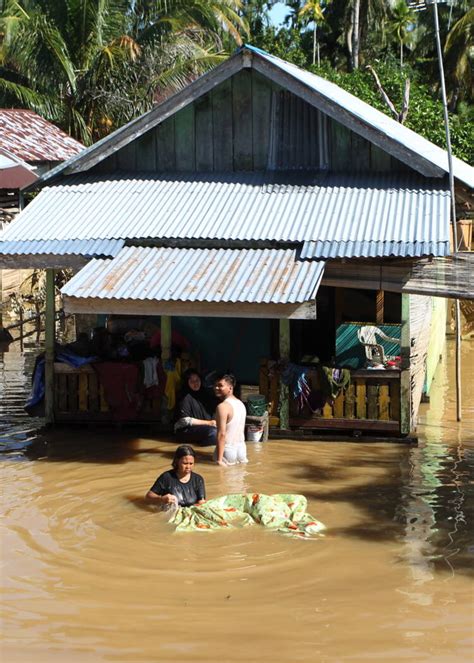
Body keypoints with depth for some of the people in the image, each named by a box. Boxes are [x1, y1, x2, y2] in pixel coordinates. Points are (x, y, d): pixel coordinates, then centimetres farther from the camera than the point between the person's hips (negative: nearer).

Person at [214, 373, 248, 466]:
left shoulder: (223, 406, -17)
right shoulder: (241, 404, 9)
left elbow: (221, 434, -21)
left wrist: (219, 460, -22)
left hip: (228, 451, -8)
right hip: (241, 449, 8)